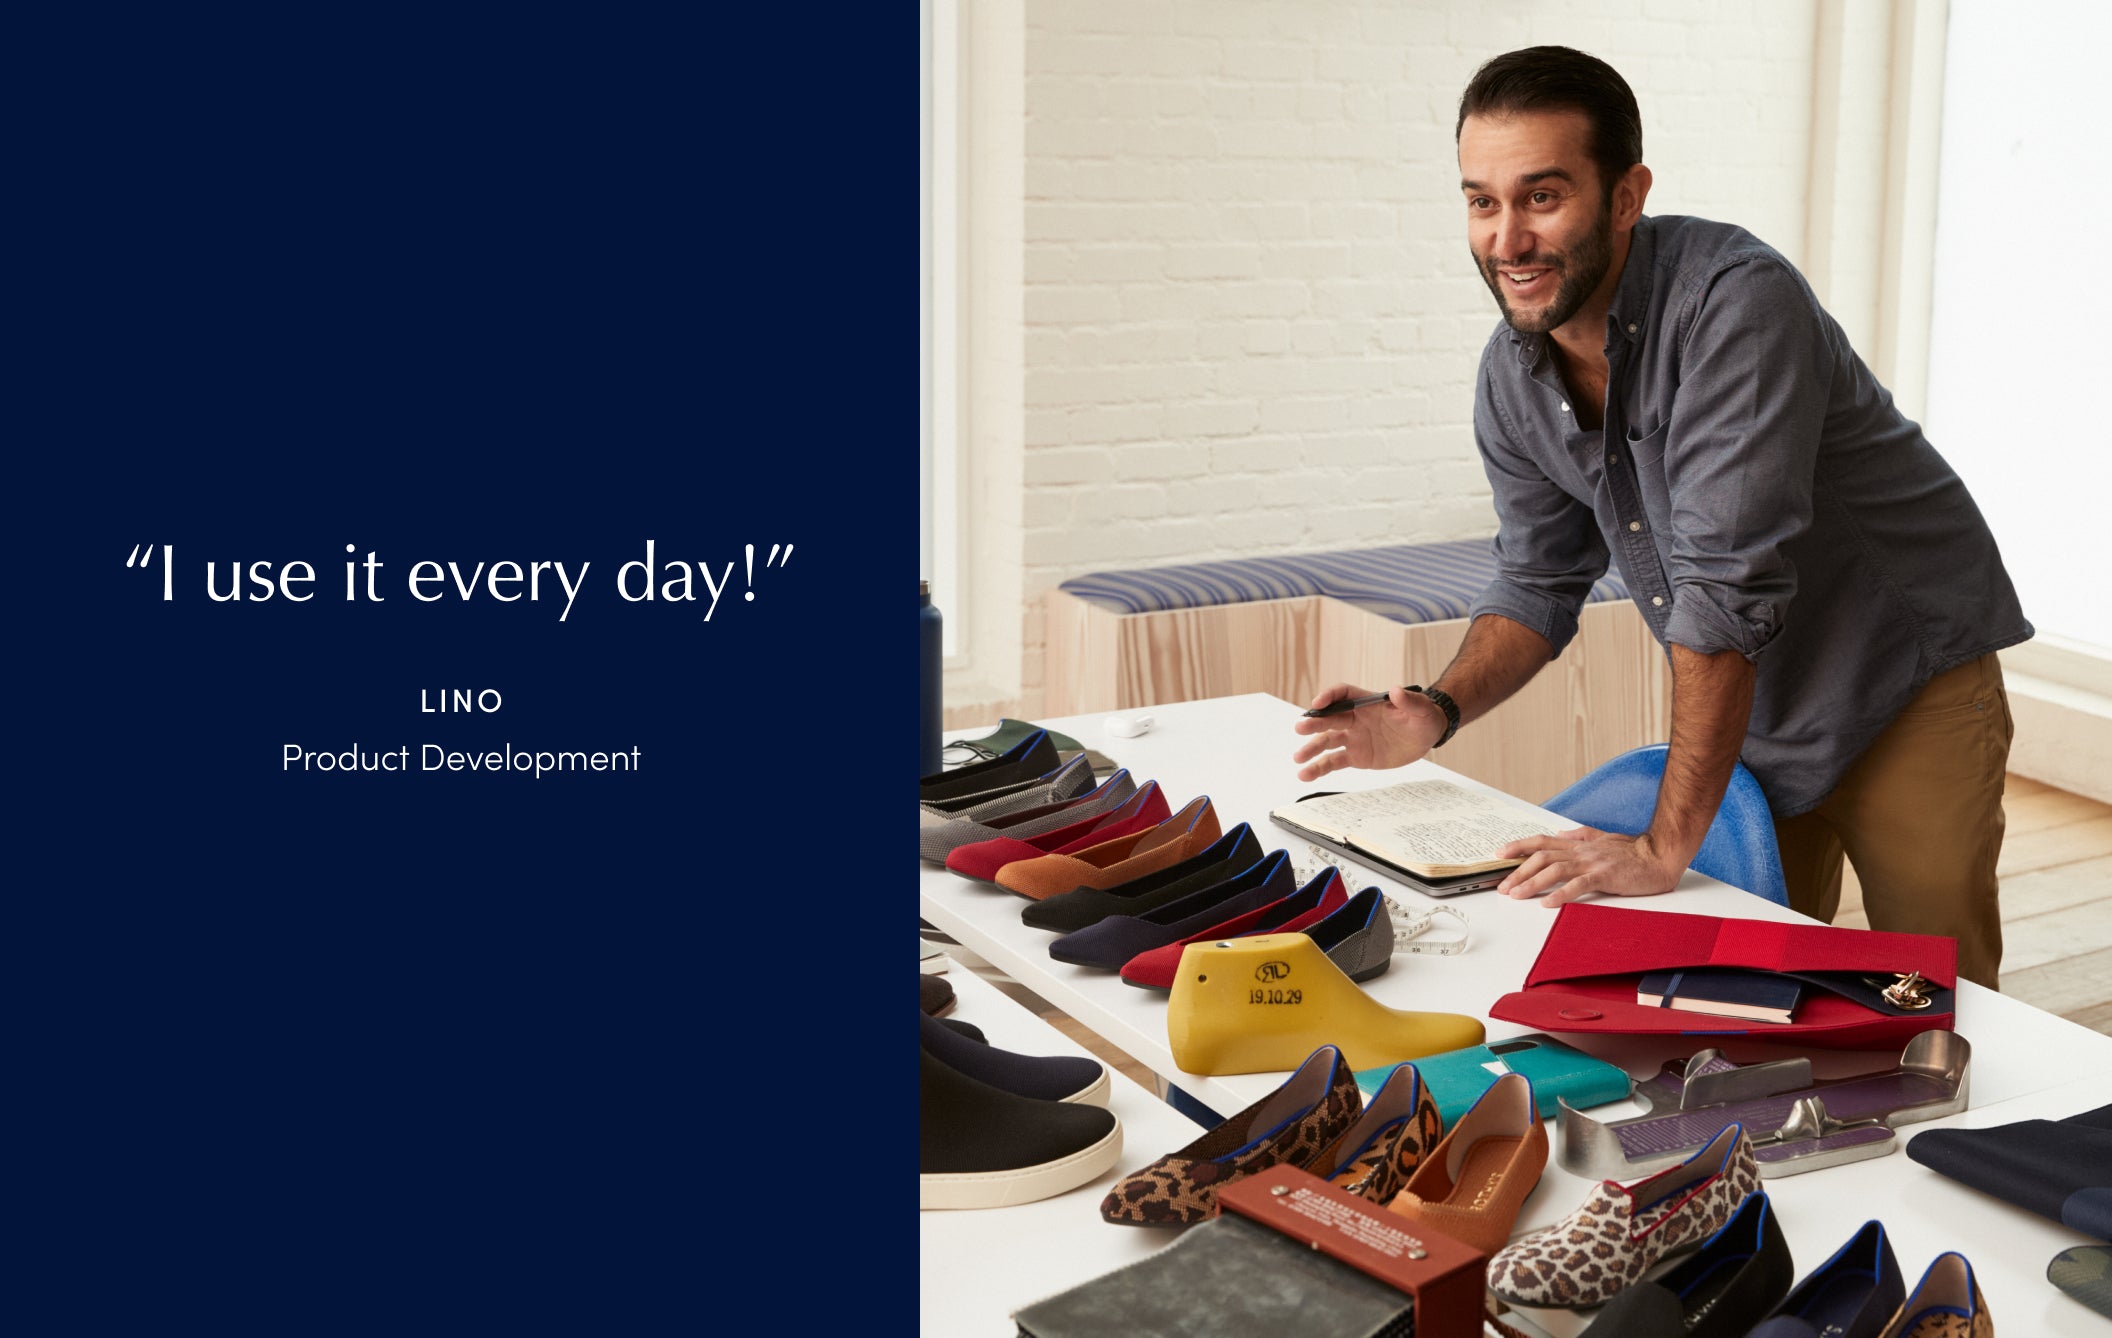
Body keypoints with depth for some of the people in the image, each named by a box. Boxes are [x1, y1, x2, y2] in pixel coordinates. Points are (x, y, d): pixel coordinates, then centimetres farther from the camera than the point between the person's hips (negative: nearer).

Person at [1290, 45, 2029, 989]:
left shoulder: (1736, 300, -30)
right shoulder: (1512, 376, -6)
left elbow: (1729, 583, -34)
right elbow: (1539, 582, 5)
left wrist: (1666, 846, -34)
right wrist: (1433, 715, -14)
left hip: (1907, 691, -6)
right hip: (1745, 706, 6)